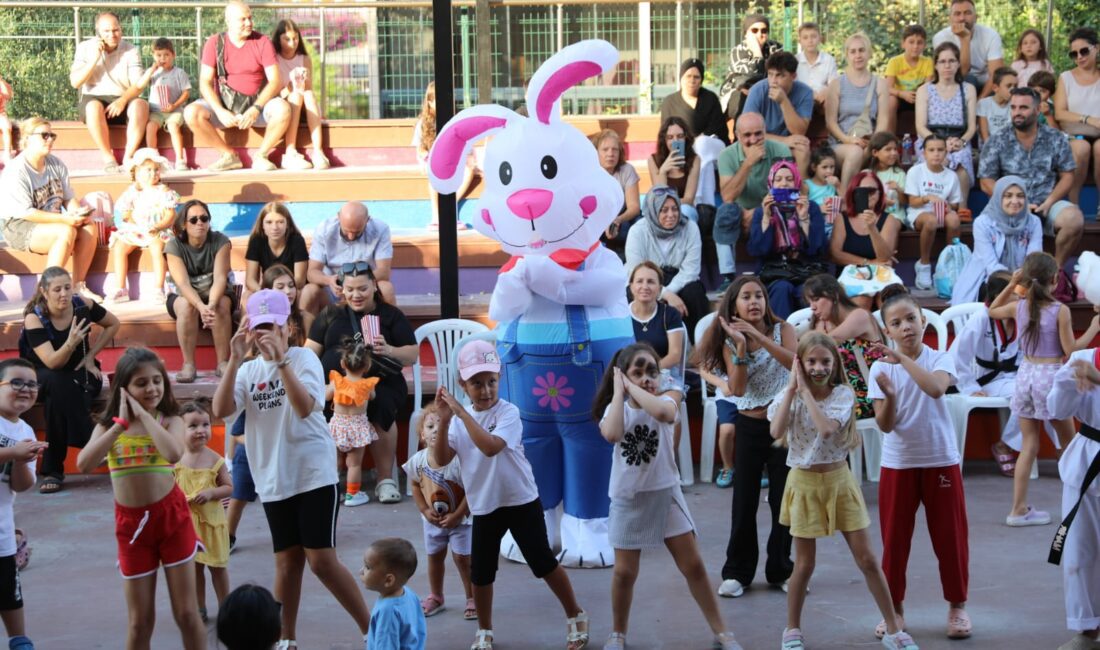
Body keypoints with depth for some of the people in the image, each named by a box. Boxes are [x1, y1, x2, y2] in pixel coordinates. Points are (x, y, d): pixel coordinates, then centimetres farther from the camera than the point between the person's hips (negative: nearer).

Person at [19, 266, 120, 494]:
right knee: (57, 384, -37)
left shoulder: (82, 306, -14)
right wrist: (71, 343, -48)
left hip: (79, 372, 2)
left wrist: (90, 356, -3)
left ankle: (52, 468, -25)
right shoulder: (34, 318, -21)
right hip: (42, 378, -2)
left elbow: (114, 324, 5)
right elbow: (52, 363, -29)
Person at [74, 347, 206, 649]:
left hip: (172, 515, -2)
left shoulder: (170, 420, -5)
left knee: (186, 613, 4)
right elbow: (84, 464, -17)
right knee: (140, 620, 9)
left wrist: (143, 414, -18)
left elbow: (174, 453, -27)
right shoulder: (108, 425, 1)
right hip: (131, 523, 2)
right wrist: (121, 423, -15)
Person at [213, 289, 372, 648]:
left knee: (321, 560, -7)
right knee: (287, 562, 11)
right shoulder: (248, 371, 6)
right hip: (274, 480, 4)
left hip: (314, 474, -4)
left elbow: (305, 407, -22)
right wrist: (235, 359, -18)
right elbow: (220, 411, -10)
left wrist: (280, 360, -30)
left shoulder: (303, 358, -6)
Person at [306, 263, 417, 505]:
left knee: (381, 406, -36)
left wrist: (388, 350, -12)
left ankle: (386, 479, -23)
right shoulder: (331, 315, 20)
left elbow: (413, 355, 9)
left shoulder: (391, 315, 13)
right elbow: (310, 353, 17)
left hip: (380, 384, -1)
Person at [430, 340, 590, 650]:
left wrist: (462, 413, -29)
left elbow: (491, 446, -31)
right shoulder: (460, 421, 1)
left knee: (543, 563, 1)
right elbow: (440, 460, -6)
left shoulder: (508, 412, -15)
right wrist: (445, 420, -17)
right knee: (480, 572, 8)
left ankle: (576, 616, 20)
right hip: (484, 507, 4)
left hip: (521, 502, -4)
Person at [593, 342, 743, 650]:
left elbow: (663, 412, -34)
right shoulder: (615, 408, -3)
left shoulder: (666, 401, -7)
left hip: (665, 494, 0)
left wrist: (633, 387, -23)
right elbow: (612, 434, -28)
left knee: (693, 566, 1)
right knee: (625, 572, 5)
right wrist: (618, 389, -19)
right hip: (628, 499, 1)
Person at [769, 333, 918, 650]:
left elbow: (827, 429, -26)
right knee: (804, 565, 6)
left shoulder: (843, 394, -8)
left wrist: (806, 390, -22)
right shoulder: (789, 396, -5)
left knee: (867, 559, 2)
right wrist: (792, 388, -19)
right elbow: (776, 432, -23)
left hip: (839, 480, 0)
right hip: (805, 483, 0)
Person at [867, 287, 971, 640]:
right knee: (894, 538, 6)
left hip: (941, 460, -1)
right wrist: (888, 395, -28)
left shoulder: (939, 359, -6)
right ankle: (894, 608, 19)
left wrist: (902, 358, -31)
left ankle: (957, 606, 22)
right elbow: (885, 425, -9)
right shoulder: (880, 368, -4)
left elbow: (936, 388, -30)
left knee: (950, 535, 6)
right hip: (898, 464, 1)